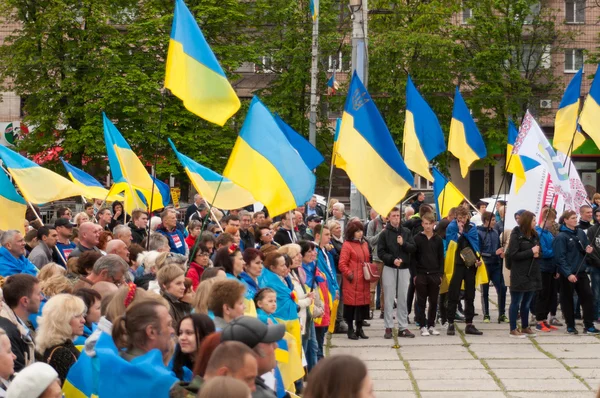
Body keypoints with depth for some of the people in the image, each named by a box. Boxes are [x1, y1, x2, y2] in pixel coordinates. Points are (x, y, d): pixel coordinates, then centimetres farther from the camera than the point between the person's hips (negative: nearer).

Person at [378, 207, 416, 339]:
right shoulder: (385, 233, -1)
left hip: (404, 269, 2)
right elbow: (380, 252, -5)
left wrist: (403, 243, -15)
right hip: (389, 269, -2)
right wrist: (392, 259, -18)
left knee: (403, 299, 5)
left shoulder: (406, 232, 7)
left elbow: (413, 248, 2)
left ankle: (403, 327, 11)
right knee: (389, 299, 0)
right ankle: (388, 327, 4)